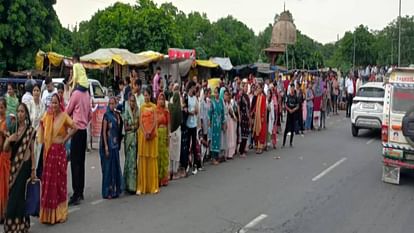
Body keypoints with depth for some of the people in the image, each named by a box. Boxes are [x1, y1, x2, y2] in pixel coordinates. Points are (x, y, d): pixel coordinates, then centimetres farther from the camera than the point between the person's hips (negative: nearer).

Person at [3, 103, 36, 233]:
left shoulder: (30, 130, -3)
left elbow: (31, 150, -2)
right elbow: (6, 149, 9)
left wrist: (33, 169, -5)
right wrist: (9, 140, -12)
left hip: (25, 165, -4)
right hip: (14, 165, 4)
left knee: (17, 195, -5)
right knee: (13, 195, 6)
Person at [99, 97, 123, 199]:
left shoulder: (117, 115, 10)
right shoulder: (107, 116, -8)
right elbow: (104, 132, -11)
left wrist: (118, 143, 10)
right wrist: (106, 146, -15)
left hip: (115, 144, 7)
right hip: (108, 144, -6)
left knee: (116, 167, 10)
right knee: (108, 167, -2)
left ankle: (115, 190, 20)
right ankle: (107, 191, 4)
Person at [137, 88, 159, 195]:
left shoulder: (154, 107, 4)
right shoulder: (142, 107, 11)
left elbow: (155, 121, -2)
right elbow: (140, 122, 4)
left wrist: (150, 132, -13)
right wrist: (145, 133, -10)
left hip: (152, 134, -1)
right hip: (143, 133, 1)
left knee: (152, 158, 1)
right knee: (142, 158, -2)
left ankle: (153, 186, 8)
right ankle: (141, 187, 0)